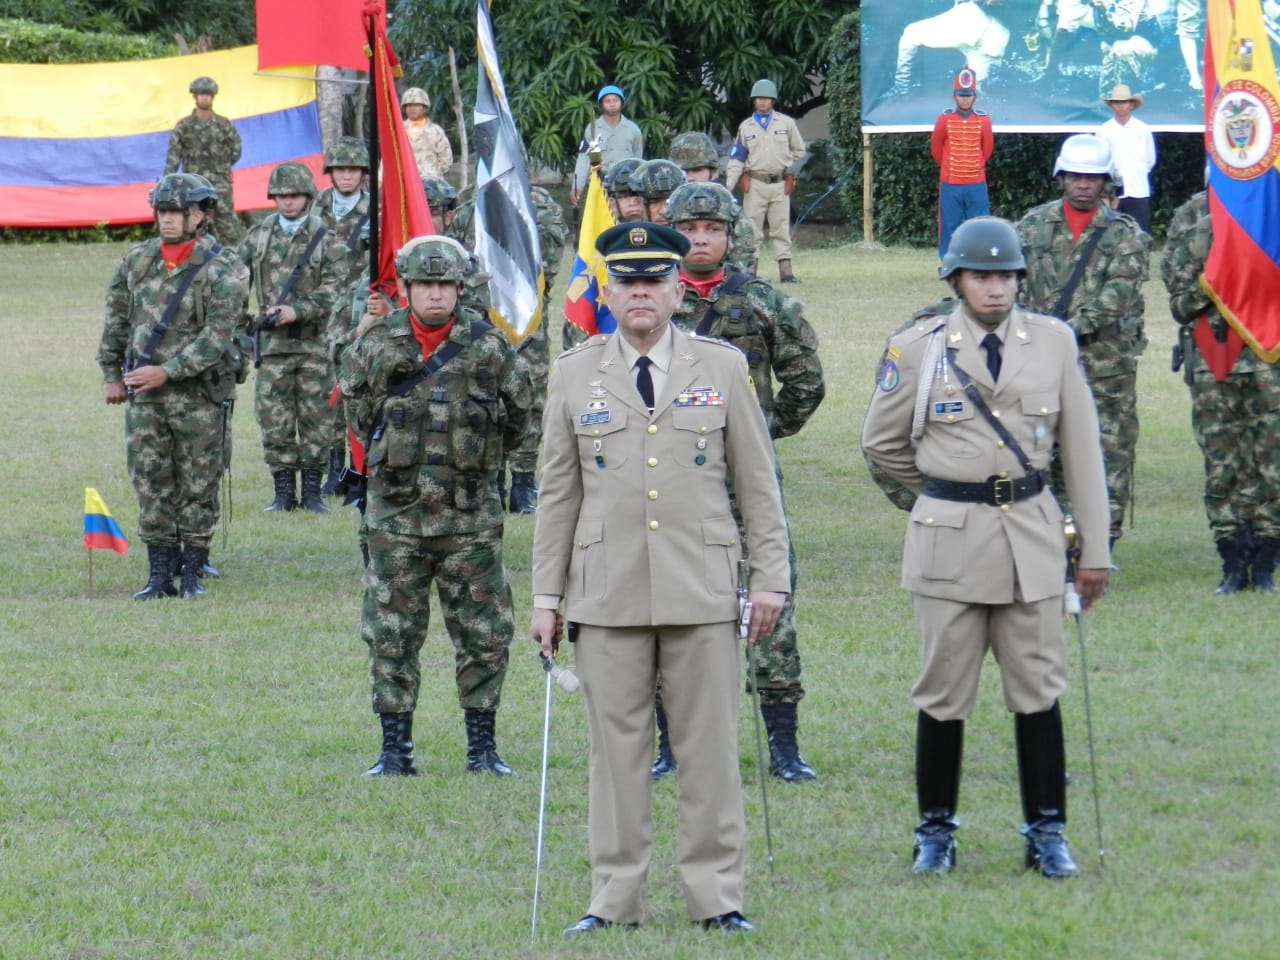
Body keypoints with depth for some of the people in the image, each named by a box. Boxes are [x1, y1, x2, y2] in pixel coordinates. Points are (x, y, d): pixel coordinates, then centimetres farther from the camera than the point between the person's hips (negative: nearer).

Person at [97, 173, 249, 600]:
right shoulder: (138, 260, 7)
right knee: (150, 485, 3)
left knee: (198, 487, 3)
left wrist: (167, 372, -22)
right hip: (142, 394, 4)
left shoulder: (223, 271, -9)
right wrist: (111, 373, 15)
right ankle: (160, 575, 8)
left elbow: (216, 336, -16)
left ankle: (194, 573, 12)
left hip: (198, 395, -4)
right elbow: (117, 319, 17)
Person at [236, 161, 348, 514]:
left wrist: (297, 311, -18)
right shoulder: (259, 235, 9)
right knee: (273, 419, 0)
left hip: (314, 341, -2)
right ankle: (283, 491, 7)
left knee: (315, 417, 3)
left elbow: (331, 289, -7)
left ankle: (312, 491, 10)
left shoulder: (325, 239, 0)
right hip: (271, 340, 2)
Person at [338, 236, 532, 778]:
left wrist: (476, 459, 7)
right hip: (396, 513, 0)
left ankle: (482, 747, 13)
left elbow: (517, 416, 9)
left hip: (470, 514, 0)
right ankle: (395, 749, 11)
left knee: (484, 634, 3)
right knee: (391, 635, 3)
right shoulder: (377, 344, 2)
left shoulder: (488, 346, 0)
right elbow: (359, 417, 10)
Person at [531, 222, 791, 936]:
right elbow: (558, 495, 10)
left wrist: (770, 578, 3)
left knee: (710, 747, 0)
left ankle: (716, 895, 7)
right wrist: (547, 596, 7)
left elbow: (759, 484, 8)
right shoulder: (574, 376, 8)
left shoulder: (724, 369, 6)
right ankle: (615, 898, 8)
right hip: (608, 595, 1)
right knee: (617, 747, 2)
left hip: (702, 592, -1)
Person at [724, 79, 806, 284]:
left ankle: (786, 272, -1)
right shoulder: (745, 127, 6)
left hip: (780, 183, 0)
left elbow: (798, 150, 16)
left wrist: (783, 164, 8)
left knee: (781, 228, 1)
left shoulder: (786, 123, 5)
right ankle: (749, 271, 2)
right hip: (755, 184, 0)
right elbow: (736, 158, 4)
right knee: (752, 229, 0)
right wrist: (728, 187, -5)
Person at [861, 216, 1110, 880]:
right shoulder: (919, 348, -1)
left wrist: (1094, 549, 5)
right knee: (944, 694, 3)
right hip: (948, 541, -1)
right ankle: (935, 831, 14)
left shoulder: (1053, 342, 4)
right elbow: (881, 443, 10)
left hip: (1032, 535, 1)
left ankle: (1046, 833, 11)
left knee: (1038, 691, 3)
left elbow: (1081, 451, 6)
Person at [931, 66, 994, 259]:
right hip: (950, 185, -1)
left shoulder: (983, 120, 0)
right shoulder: (944, 119, -3)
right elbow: (936, 149, 10)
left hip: (976, 184, 1)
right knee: (949, 228, 3)